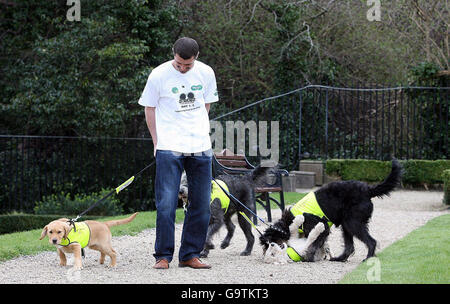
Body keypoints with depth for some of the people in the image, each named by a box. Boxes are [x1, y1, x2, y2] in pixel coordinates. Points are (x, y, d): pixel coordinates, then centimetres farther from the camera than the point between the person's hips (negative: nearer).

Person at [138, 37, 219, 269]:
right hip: (169, 148, -4)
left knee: (201, 205, 6)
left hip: (201, 148, 4)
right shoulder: (159, 75, -6)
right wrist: (157, 141, 1)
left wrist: (197, 132, 12)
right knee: (166, 204, -9)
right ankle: (163, 256, 0)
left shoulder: (206, 73, 4)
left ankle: (190, 255, 16)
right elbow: (149, 108, 4)